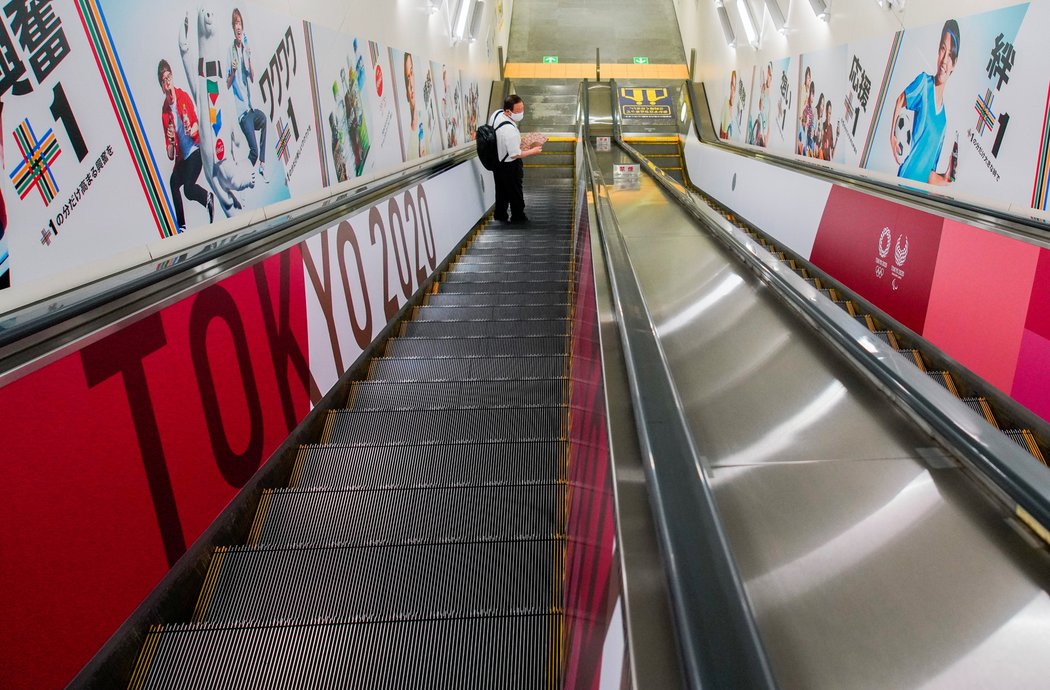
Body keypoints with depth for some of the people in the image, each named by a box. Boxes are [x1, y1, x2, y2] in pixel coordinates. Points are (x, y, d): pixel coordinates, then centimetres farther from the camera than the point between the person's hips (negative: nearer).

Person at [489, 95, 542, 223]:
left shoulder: (496, 114, -13)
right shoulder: (510, 131, -38)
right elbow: (515, 154, -26)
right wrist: (532, 151, -11)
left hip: (496, 160, 8)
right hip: (509, 166, -8)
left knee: (501, 189, 24)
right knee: (515, 192, 15)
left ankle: (500, 215, 39)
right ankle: (518, 217, 33)